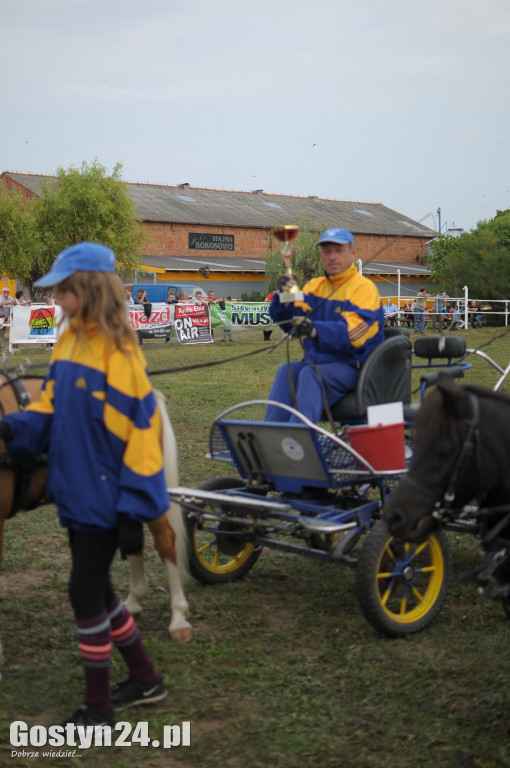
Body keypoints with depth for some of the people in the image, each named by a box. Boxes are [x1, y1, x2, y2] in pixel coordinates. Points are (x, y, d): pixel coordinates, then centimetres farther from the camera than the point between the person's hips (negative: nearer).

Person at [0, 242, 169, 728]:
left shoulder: (117, 351, -18)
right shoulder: (69, 342, 6)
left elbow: (141, 431, -18)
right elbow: (51, 409, 10)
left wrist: (135, 510, -17)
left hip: (104, 498, -8)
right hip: (76, 492, 8)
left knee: (85, 593, 1)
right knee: (95, 589, 17)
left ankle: (97, 708, 17)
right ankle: (145, 679, 35)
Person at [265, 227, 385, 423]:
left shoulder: (364, 288, -5)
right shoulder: (314, 286, 15)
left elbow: (353, 333, -21)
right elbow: (290, 320, 3)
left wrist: (315, 330, -38)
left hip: (351, 366, -5)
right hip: (316, 361, 5)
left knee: (311, 374, -32)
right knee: (287, 371, -23)